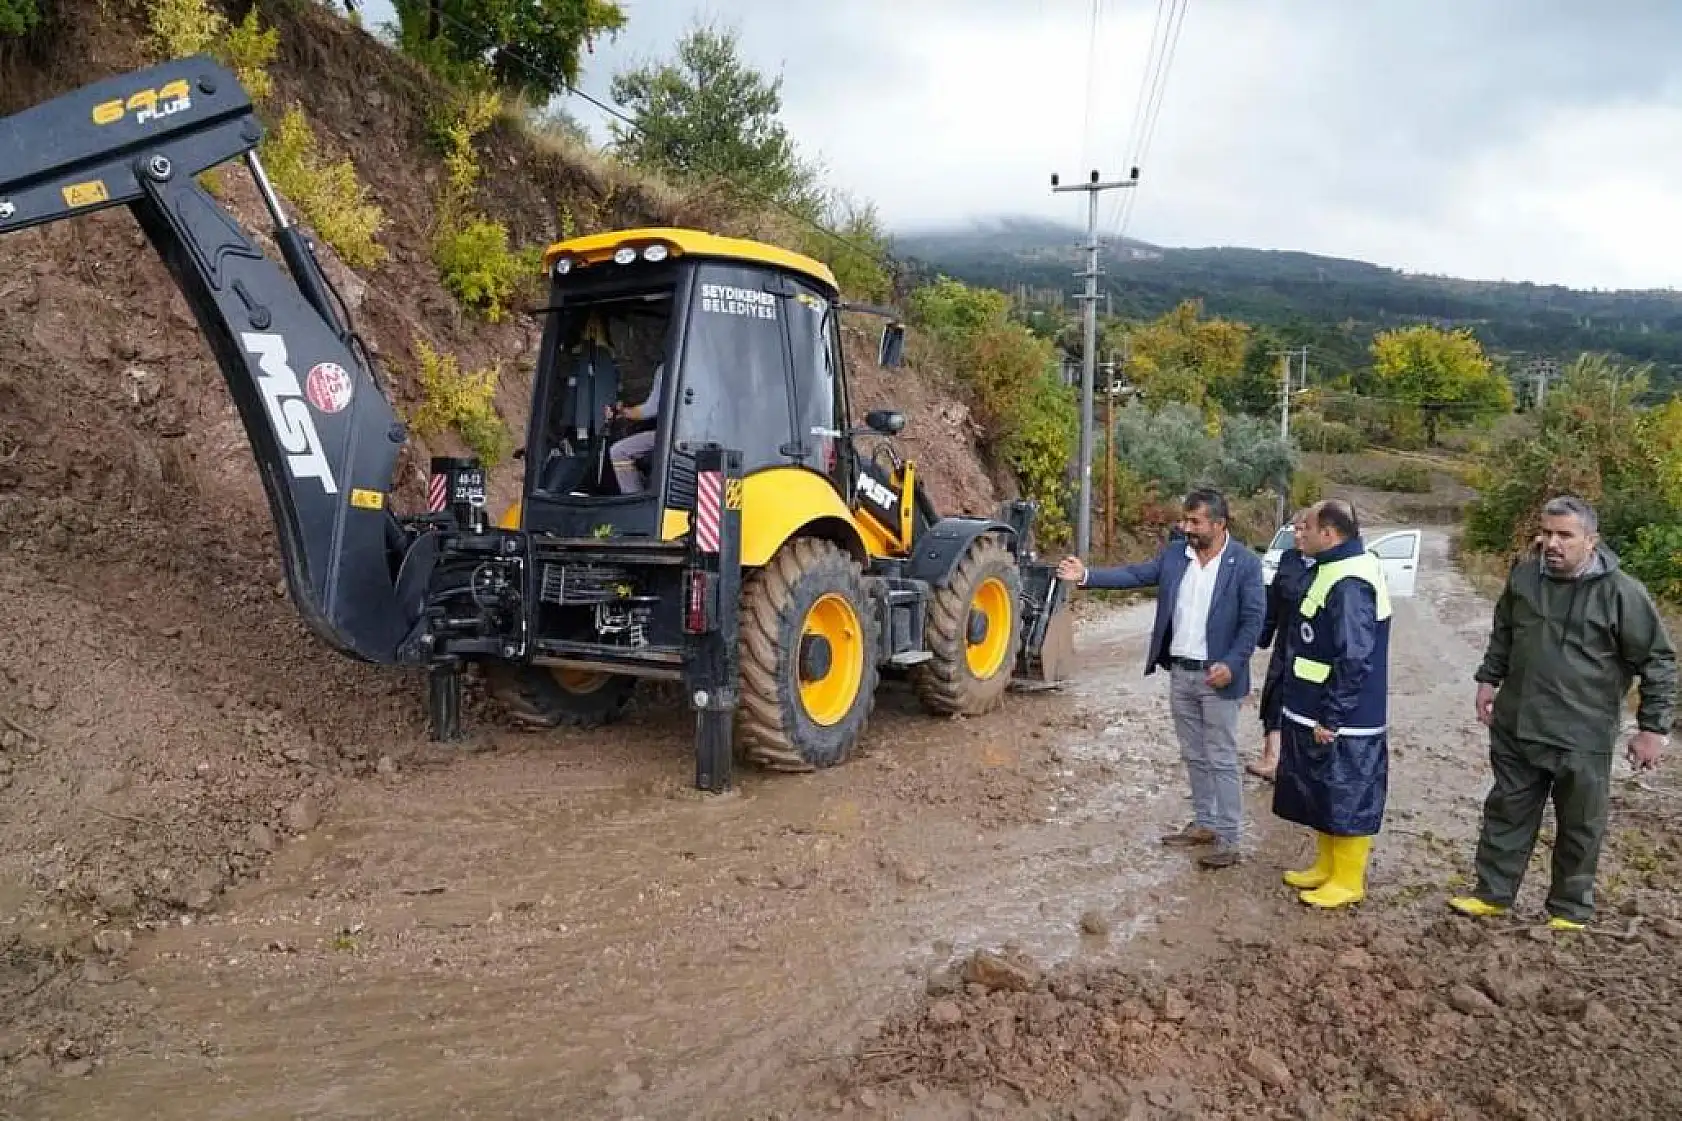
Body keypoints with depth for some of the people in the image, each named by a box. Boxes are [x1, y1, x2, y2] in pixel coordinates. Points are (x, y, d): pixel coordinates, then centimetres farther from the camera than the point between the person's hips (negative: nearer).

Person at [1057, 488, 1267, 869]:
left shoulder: (1245, 564, -11)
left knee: (1221, 761, 1)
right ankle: (1204, 824, 30)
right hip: (1179, 673, 6)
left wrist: (1231, 664, -21)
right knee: (1194, 757, 16)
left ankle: (1230, 840, 10)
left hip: (1217, 675, -6)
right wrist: (1087, 575, -13)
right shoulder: (1174, 554, 4)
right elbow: (1135, 574, -1)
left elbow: (1253, 620, -11)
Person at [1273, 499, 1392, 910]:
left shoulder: (1349, 583, -23)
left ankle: (1348, 882, 17)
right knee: (1323, 797, 20)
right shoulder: (1335, 570, 10)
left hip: (1340, 722, -10)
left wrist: (1331, 718, -21)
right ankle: (1326, 867, 33)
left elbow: (1355, 660, -26)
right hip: (1317, 714, 10)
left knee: (1347, 801, 4)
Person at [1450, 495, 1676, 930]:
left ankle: (1571, 909, 28)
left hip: (1584, 736, -4)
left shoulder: (1621, 592, -15)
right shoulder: (1523, 575, -2)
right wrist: (1488, 679, 12)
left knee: (1579, 827, 11)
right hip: (1516, 727, 4)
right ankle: (1493, 893, 28)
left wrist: (1653, 727, -9)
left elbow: (1659, 661, -8)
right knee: (1506, 813, 14)